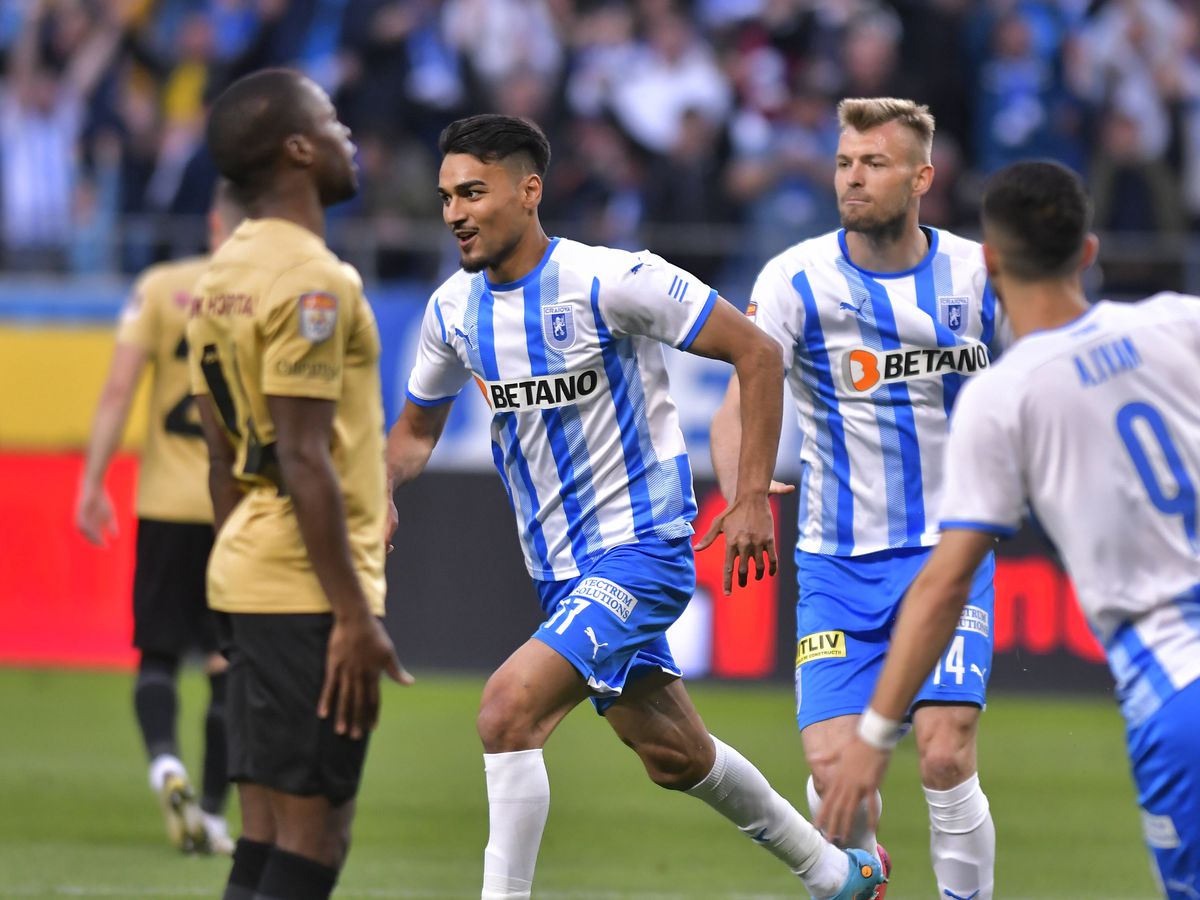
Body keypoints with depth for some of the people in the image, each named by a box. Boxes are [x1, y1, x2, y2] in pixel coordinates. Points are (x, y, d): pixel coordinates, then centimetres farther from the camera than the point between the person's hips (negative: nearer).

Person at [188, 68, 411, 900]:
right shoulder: (311, 280, -14)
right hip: (309, 588, -9)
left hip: (249, 580, 9)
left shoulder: (225, 275, 14)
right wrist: (354, 614, -19)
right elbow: (303, 458, -19)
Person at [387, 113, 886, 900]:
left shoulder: (608, 281, -19)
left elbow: (757, 355, -14)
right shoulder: (454, 308, 1)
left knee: (508, 709, -25)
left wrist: (754, 498, -18)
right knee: (675, 757, 17)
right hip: (560, 569, 7)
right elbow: (418, 427, 17)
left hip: (640, 549, -7)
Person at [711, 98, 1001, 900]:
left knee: (945, 752, -17)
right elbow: (740, 404, -16)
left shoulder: (978, 275, -2)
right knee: (833, 766, -8)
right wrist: (740, 497, -33)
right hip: (838, 561, 0)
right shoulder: (797, 279, -7)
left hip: (950, 551, 0)